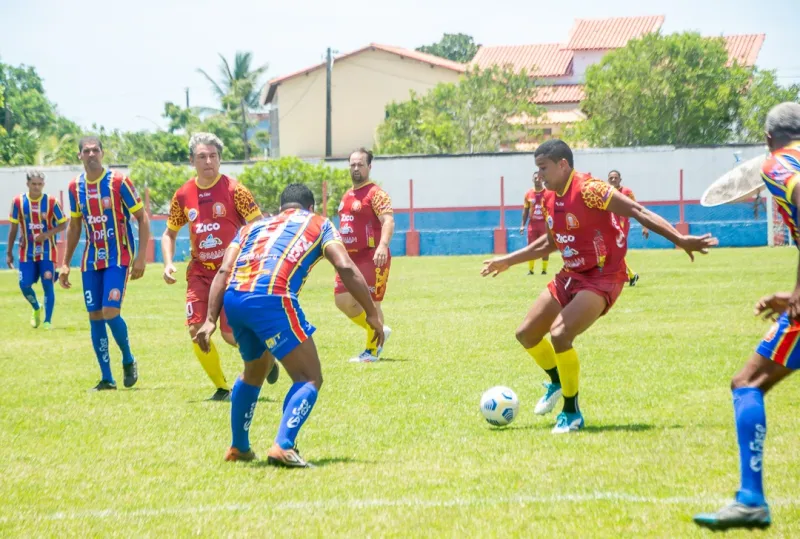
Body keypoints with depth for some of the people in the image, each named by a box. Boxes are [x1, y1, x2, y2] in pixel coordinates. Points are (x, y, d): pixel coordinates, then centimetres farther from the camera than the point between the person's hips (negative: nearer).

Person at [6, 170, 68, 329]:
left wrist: (48, 234, -20)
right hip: (27, 252, 2)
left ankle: (48, 321, 4)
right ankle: (36, 309, 27)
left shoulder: (51, 202, -8)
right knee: (24, 285, -3)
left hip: (47, 251, -2)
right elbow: (13, 228, 3)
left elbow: (63, 224, -2)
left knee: (48, 284, -6)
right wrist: (9, 252, 4)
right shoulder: (18, 201, -4)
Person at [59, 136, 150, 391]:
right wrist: (66, 264, 15)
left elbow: (142, 218, -5)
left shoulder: (119, 182, -9)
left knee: (110, 313, -17)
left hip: (118, 258, -5)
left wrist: (141, 257, -13)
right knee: (95, 317, 2)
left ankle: (128, 360, 10)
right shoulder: (75, 187, 5)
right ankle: (107, 378, 10)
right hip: (91, 260, 5)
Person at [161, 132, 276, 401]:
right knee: (196, 329, -9)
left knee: (230, 333, -9)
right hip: (200, 271, 4)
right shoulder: (183, 195, 2)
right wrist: (169, 263, -1)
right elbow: (169, 233, 15)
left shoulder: (233, 190, -9)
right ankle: (221, 387, 9)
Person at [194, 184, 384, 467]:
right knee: (309, 378, 2)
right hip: (271, 299, -6)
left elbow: (224, 271, 18)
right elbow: (345, 267, 5)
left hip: (232, 299, 6)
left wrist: (210, 319, 13)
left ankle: (238, 447, 40)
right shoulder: (318, 223, 22)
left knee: (254, 371, 31)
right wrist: (373, 314, 7)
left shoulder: (254, 226, 32)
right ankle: (283, 447, -18)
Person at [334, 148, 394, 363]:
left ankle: (372, 351, 9)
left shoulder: (375, 194, -10)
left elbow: (388, 220, -23)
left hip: (372, 258, -8)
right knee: (343, 301, 6)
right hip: (350, 257, 8)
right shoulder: (347, 196, 16)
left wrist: (383, 245, -38)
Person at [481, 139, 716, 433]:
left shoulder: (588, 190, -20)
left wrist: (680, 240, -31)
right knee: (526, 334, 10)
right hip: (570, 276, 9)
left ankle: (572, 413, -8)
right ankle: (558, 383, 39)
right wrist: (509, 260, 28)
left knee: (560, 334, -26)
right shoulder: (549, 199, 6)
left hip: (602, 278, -9)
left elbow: (637, 212, -24)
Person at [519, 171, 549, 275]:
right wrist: (523, 225, 5)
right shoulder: (528, 193, 5)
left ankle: (544, 269, 7)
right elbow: (525, 210, 10)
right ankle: (530, 269, 6)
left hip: (545, 223, -2)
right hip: (532, 224, 2)